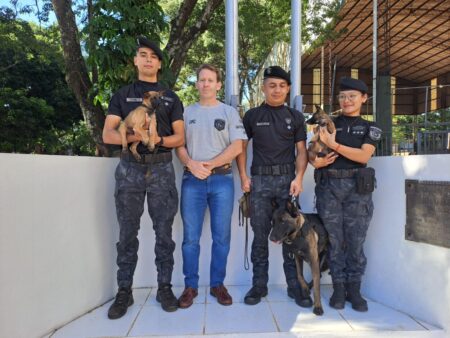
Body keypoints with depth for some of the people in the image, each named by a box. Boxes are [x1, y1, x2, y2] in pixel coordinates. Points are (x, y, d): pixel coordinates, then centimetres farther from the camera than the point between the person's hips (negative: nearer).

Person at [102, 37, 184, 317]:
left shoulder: (171, 98, 12)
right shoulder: (122, 95, 11)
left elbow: (180, 138, 5)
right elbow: (108, 135, 2)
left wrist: (158, 140, -15)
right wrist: (135, 136, -16)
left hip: (161, 169, 0)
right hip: (130, 169, 0)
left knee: (164, 232, 4)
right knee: (128, 234, 5)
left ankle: (165, 287, 18)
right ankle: (124, 291, 18)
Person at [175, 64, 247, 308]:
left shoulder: (229, 112, 9)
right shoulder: (187, 112, 12)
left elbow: (237, 146, -1)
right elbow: (178, 145, 7)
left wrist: (211, 164, -11)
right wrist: (191, 164, -13)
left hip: (222, 180, 0)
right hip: (192, 179, 1)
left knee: (222, 237, 5)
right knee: (190, 237, 3)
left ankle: (217, 284, 19)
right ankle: (190, 286, 16)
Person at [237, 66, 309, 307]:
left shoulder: (295, 117, 11)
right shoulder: (252, 115, 9)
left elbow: (301, 151, 8)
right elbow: (241, 147, 9)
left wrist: (298, 178, -6)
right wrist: (243, 176, -2)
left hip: (287, 178, 1)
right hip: (259, 179, 0)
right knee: (260, 234, 5)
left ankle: (294, 285, 16)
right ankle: (259, 284, 16)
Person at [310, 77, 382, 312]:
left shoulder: (370, 128, 9)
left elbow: (364, 156, -7)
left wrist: (334, 145, -16)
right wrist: (315, 161, -13)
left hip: (357, 187, 0)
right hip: (329, 186, 1)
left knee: (355, 241, 3)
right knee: (334, 239, 5)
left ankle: (354, 289, 17)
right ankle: (338, 288, 16)